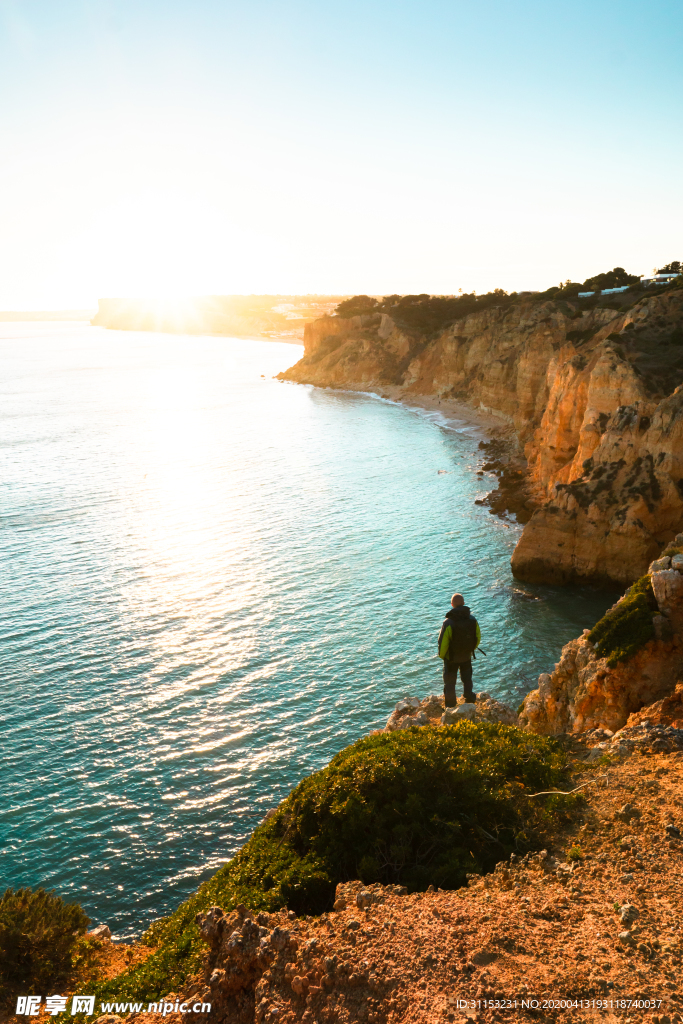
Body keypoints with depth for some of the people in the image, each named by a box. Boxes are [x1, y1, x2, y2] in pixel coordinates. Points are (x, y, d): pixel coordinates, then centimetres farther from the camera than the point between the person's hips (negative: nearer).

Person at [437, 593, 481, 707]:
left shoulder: (448, 622, -28)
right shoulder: (472, 620, -14)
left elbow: (443, 642, -21)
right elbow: (478, 637, -1)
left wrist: (441, 655, -1)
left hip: (451, 658, -3)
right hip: (467, 656, 4)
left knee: (450, 682, 14)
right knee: (467, 679, 26)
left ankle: (450, 706, 24)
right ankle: (469, 701, 38)